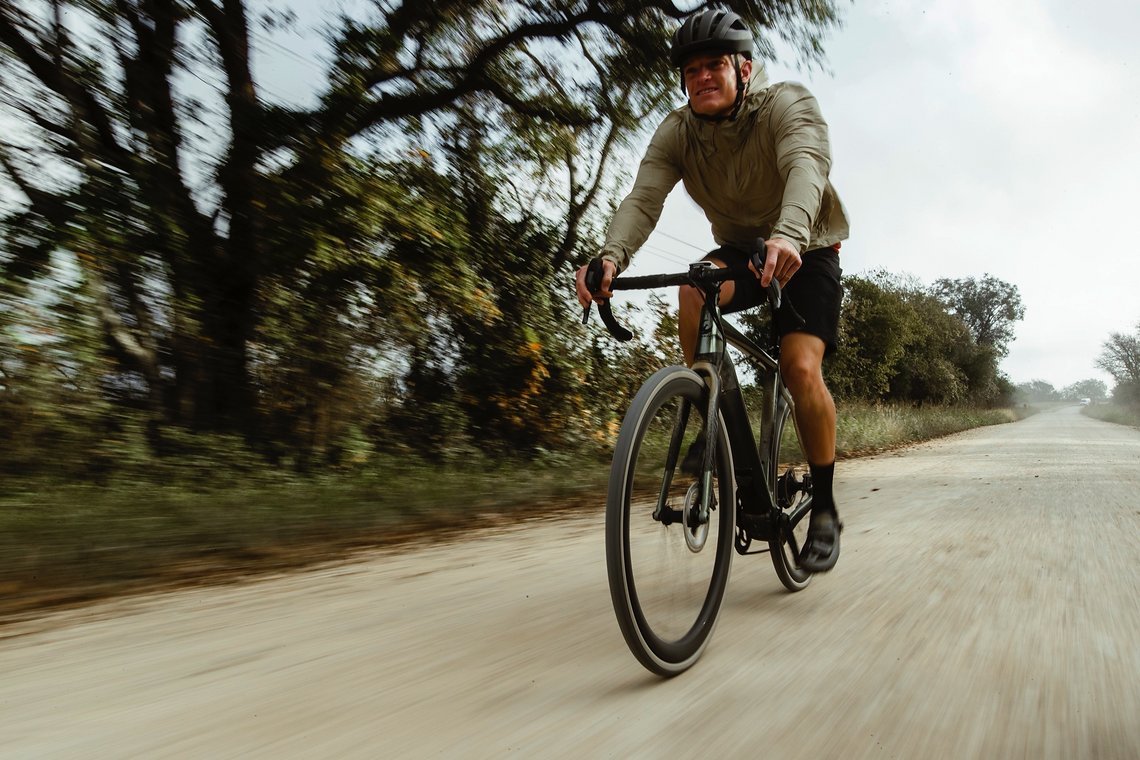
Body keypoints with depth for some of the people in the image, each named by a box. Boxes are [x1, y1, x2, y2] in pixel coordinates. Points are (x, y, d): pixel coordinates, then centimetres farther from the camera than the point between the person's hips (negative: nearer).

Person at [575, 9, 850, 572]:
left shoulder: (787, 104, -20)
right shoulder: (677, 132, -11)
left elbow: (806, 166, -41)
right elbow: (643, 197, -26)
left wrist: (787, 235, -63)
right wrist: (611, 256, -48)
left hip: (806, 252, -2)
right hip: (740, 250, 3)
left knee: (801, 368, -22)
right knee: (695, 287, -33)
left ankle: (824, 509, -4)